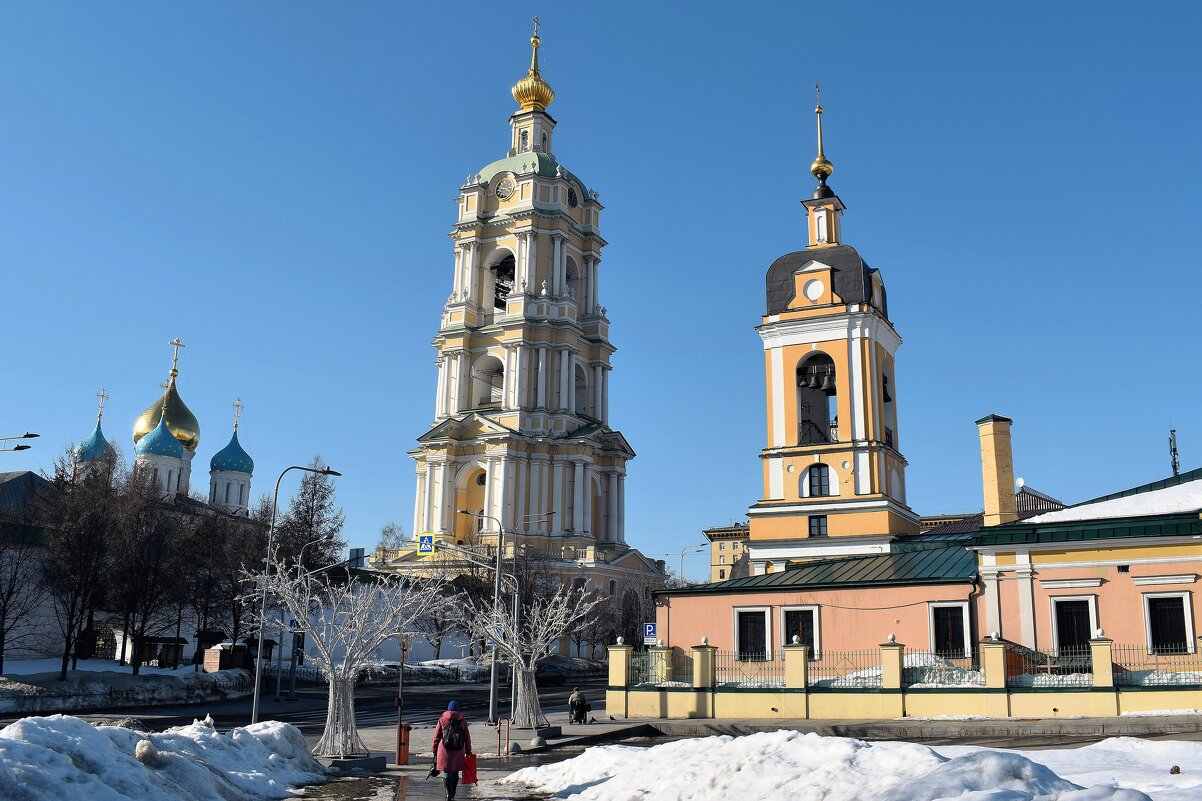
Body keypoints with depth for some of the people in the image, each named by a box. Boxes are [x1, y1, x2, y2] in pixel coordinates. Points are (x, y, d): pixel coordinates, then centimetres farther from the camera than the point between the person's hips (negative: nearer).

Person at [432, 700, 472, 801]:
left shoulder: (442, 720, 2)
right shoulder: (462, 721, 5)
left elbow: (436, 736, 3)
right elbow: (467, 738, 7)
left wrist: (434, 750, 12)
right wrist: (468, 752, 15)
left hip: (445, 750, -2)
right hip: (458, 751, 2)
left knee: (446, 772, 0)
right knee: (455, 772, 15)